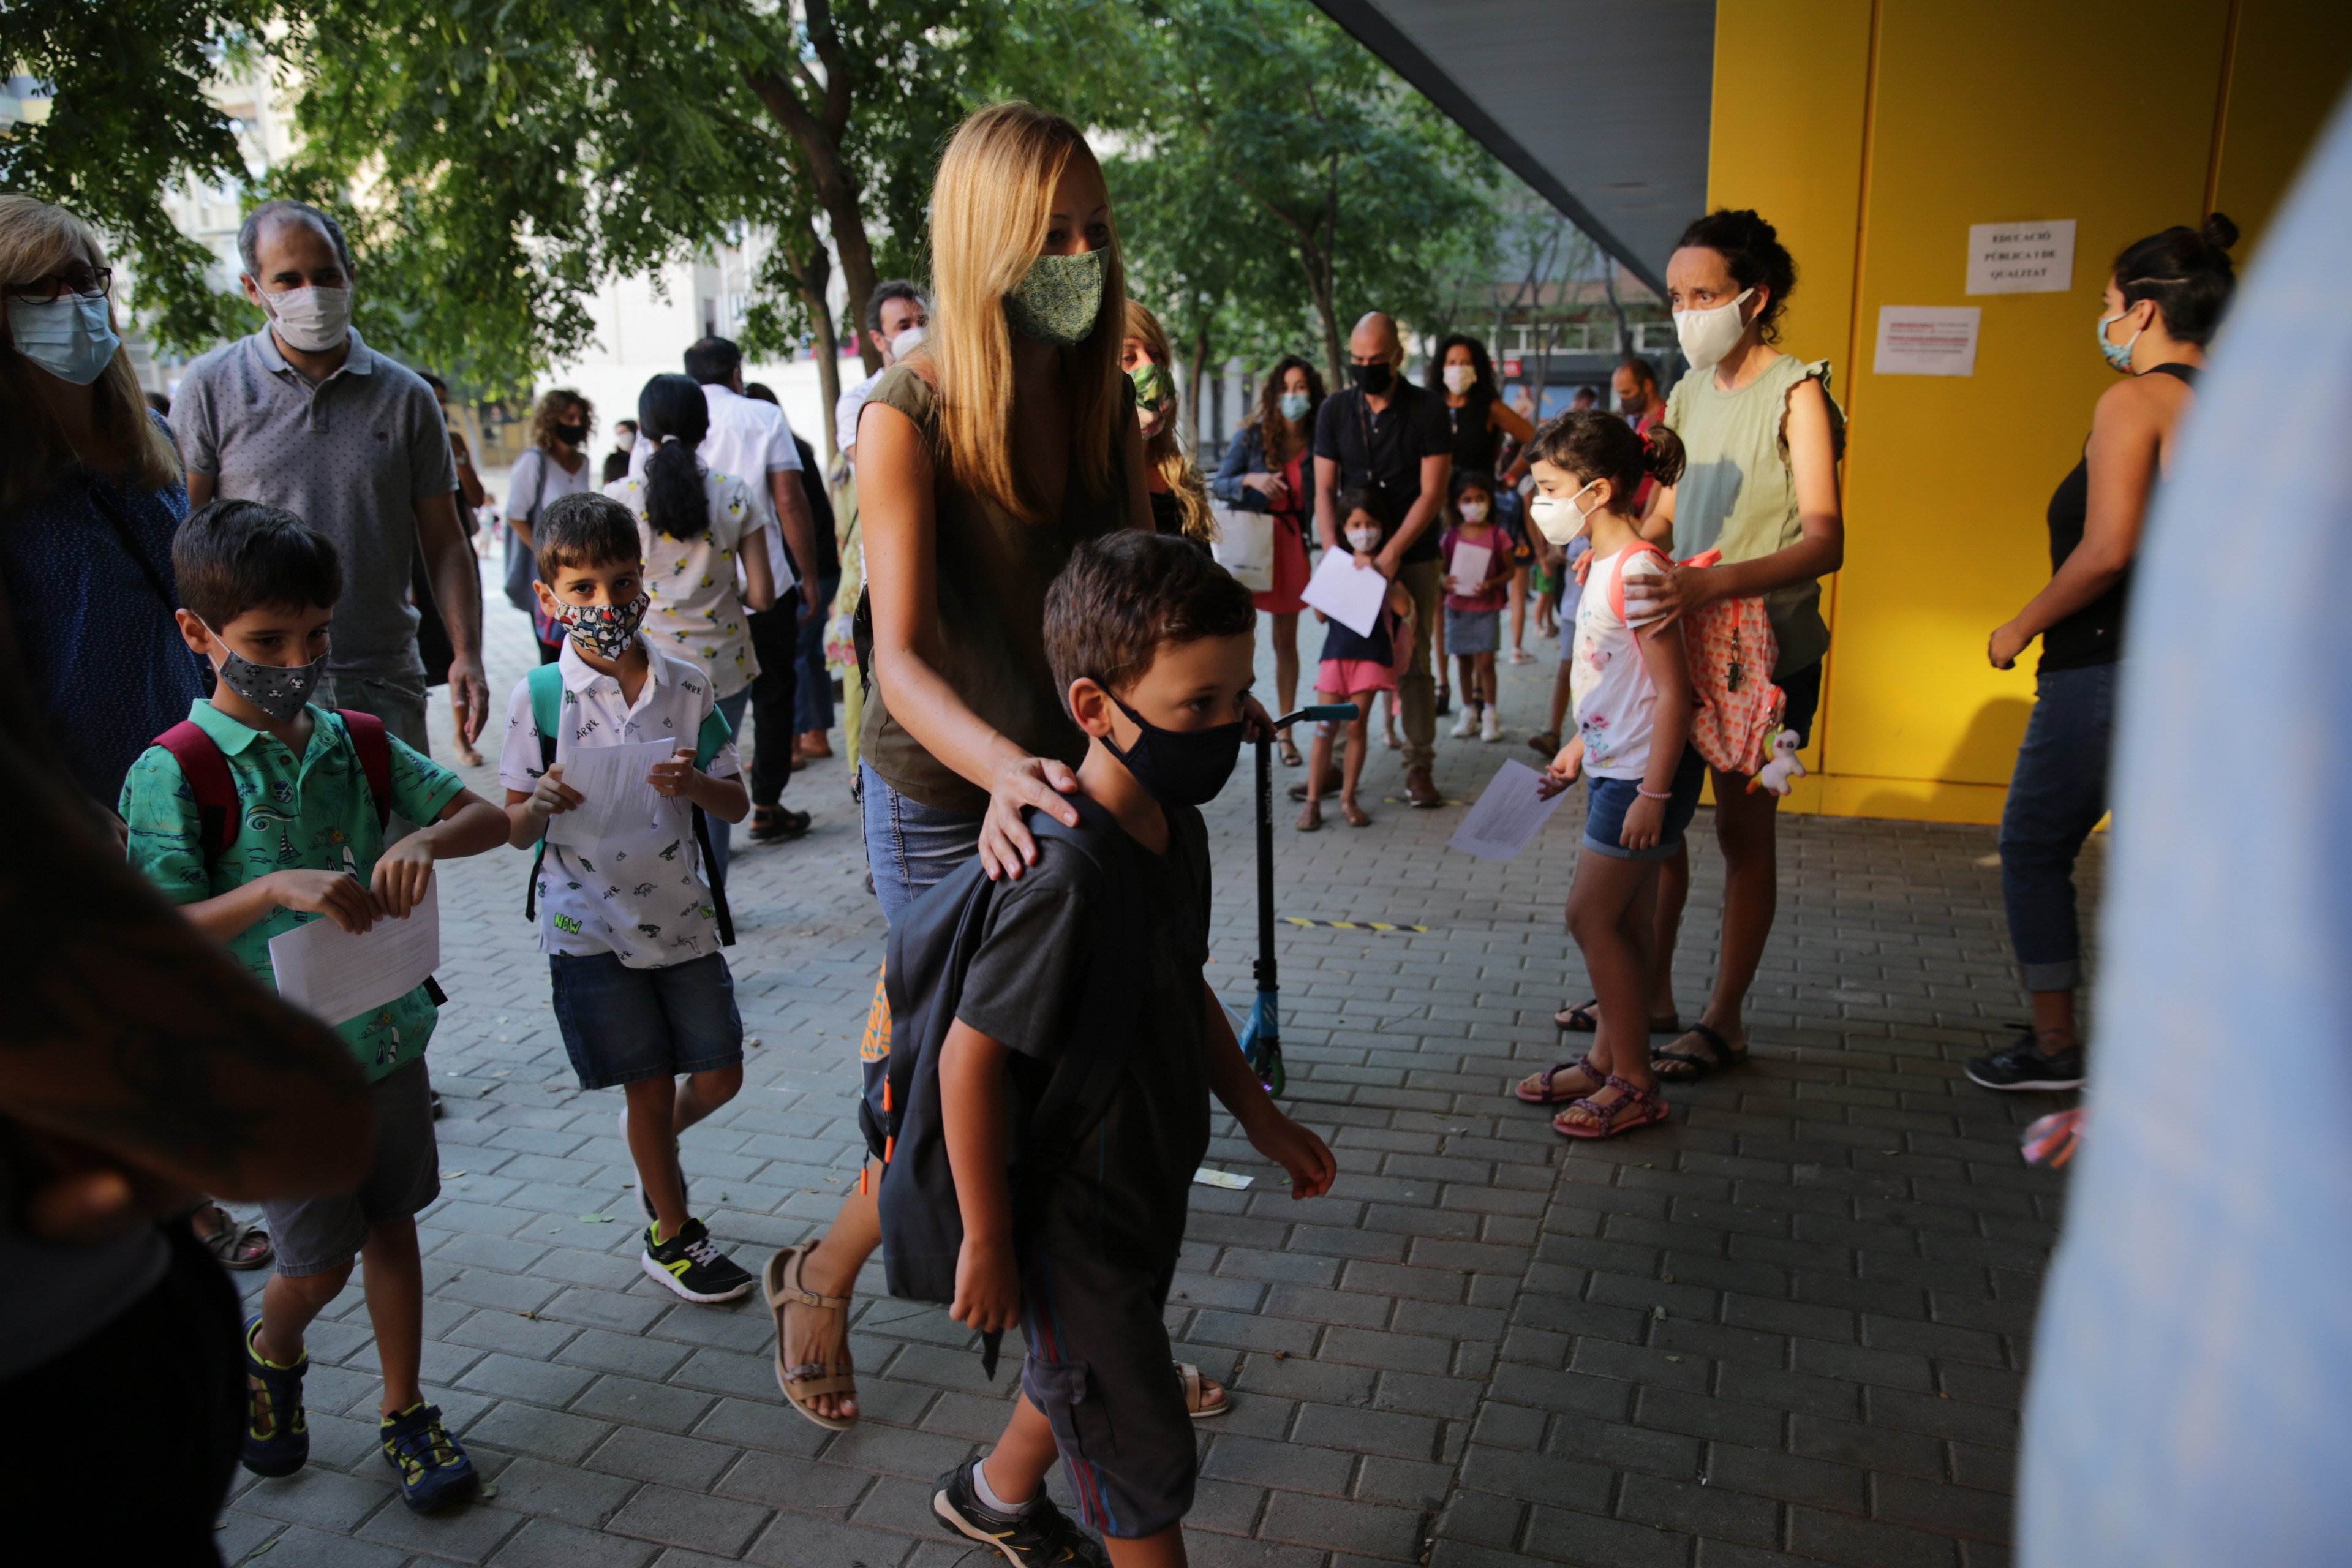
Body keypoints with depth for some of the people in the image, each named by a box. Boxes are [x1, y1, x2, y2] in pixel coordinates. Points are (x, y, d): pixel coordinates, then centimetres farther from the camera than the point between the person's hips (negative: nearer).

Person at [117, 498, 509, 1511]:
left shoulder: (356, 744, 2)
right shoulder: (175, 772, -13)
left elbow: (490, 816, 1)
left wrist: (424, 839, -19)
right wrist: (275, 888, -31)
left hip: (386, 1036, 5)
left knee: (391, 1224, 15)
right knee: (319, 1261, 6)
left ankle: (405, 1413, 31)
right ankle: (270, 1354, 40)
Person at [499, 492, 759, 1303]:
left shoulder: (686, 687, -2)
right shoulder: (538, 699, -8)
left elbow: (736, 805, 0)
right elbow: (518, 831, -3)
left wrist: (694, 785, -21)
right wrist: (543, 801, -25)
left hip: (680, 915, 3)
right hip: (590, 925, -3)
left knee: (718, 1076, 10)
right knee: (649, 1083, 7)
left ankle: (648, 1140, 44)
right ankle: (671, 1235, 30)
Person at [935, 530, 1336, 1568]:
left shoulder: (1178, 829, -5)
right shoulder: (1066, 877, -34)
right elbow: (969, 1058, -27)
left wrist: (1260, 1118, 13)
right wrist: (986, 1243, -18)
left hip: (1150, 1195, 9)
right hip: (1070, 1224, -9)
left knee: (1085, 1376, 30)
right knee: (1147, 1457, 10)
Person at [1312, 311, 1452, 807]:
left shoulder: (1428, 412, -5)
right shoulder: (1335, 410, 4)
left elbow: (1431, 493, -10)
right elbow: (1324, 488, 2)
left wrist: (1392, 552, -17)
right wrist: (1332, 552, -11)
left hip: (1412, 557, -2)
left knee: (1413, 664, 1)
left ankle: (1419, 766, 9)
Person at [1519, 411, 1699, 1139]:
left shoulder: (1635, 571, -21)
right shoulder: (1606, 563, 9)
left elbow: (1674, 690, -22)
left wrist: (1653, 793, -22)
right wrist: (1578, 748, 22)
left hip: (1645, 771, -9)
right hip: (1615, 764, 10)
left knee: (1592, 917, -3)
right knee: (1620, 921, 16)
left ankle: (1635, 1085, 8)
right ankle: (1607, 1058, 28)